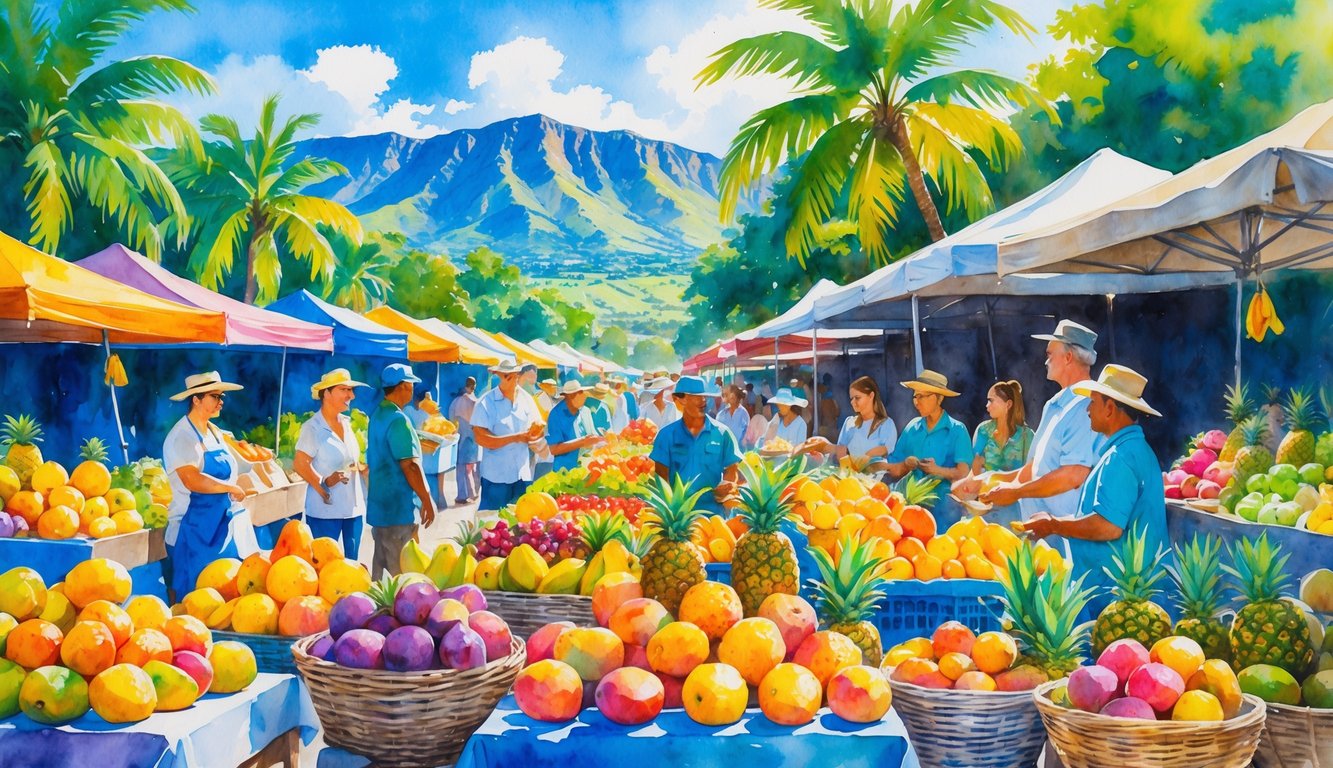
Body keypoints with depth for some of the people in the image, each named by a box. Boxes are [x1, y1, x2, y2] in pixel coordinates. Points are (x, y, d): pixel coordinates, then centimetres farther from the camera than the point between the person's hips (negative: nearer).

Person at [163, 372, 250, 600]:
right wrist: (231, 488, -20)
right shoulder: (182, 436, -14)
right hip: (193, 530, -8)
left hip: (221, 528, 8)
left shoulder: (215, 433, 12)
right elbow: (192, 480, -27)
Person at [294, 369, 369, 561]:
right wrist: (323, 484, -23)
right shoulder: (313, 427, -10)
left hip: (354, 507, 7)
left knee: (352, 561, 12)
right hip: (326, 509, -7)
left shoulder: (346, 424, 11)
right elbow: (300, 464, -17)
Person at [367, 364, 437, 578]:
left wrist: (418, 446, 30)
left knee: (380, 567, 15)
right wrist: (427, 501, -16)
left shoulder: (377, 415, 11)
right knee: (402, 574, -3)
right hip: (400, 511, -10)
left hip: (378, 507, 10)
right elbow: (410, 466, -21)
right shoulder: (398, 420, -19)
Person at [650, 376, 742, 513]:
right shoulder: (667, 434, 2)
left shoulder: (721, 433, 3)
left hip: (712, 510, 0)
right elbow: (662, 476, 3)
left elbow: (731, 471, 5)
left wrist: (724, 491, -13)